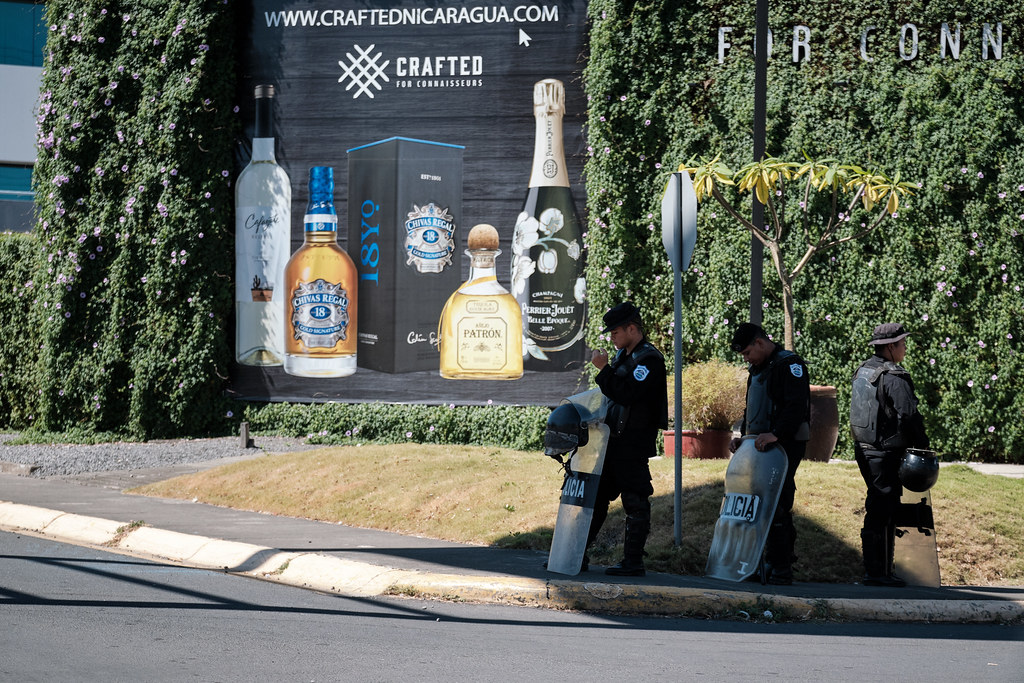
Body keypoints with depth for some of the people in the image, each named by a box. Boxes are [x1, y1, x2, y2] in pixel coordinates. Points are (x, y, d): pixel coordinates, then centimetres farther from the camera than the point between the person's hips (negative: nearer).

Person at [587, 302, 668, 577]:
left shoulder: (649, 359, -13)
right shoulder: (623, 356, 17)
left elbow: (627, 394, -24)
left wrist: (604, 369, -19)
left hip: (634, 444, -10)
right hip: (614, 440, 10)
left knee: (635, 503, -4)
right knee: (596, 497, 11)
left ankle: (633, 562, 0)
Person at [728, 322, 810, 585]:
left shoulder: (789, 364, -10)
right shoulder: (758, 369, 21)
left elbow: (796, 406, -22)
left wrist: (776, 434, -31)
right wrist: (743, 436, 15)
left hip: (785, 445, -10)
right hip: (761, 446, 10)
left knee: (777, 507, -12)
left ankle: (780, 571, -10)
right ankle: (773, 564, 14)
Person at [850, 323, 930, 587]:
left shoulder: (862, 371, 12)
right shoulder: (894, 377, -16)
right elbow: (909, 415, -20)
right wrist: (922, 446, -10)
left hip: (864, 449, 9)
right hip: (886, 453, -9)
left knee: (876, 510, 16)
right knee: (884, 513, -5)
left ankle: (872, 570, 21)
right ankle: (879, 573, -3)